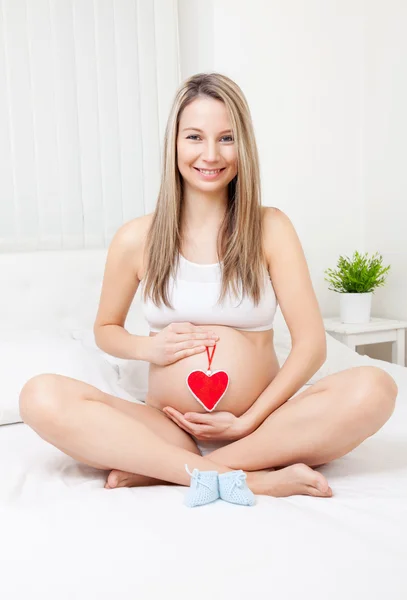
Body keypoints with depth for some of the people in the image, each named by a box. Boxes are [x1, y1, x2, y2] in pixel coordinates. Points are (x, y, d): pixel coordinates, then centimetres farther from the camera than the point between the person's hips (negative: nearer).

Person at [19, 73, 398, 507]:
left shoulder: (270, 227, 1)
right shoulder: (137, 239, 2)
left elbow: (311, 343, -3)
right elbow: (105, 329, 16)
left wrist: (249, 422, -13)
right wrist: (146, 347, -7)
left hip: (263, 425, 0)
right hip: (167, 429, 1)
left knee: (374, 388, -27)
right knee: (41, 397, -24)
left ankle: (156, 470, -22)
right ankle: (257, 478, -25)